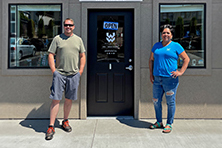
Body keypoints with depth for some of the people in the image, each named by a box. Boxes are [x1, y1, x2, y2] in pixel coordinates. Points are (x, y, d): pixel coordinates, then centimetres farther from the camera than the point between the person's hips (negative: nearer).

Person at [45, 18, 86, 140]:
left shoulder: (78, 39, 12)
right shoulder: (57, 39, 3)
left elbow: (82, 56, 15)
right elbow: (51, 55, 1)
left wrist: (80, 71, 5)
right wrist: (54, 71, -8)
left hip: (74, 75, 3)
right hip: (59, 74, -3)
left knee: (69, 99, 10)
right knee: (56, 99, -5)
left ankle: (65, 121, 27)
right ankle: (51, 126, -1)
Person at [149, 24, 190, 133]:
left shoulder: (176, 46, 0)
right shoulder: (156, 45, 13)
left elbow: (186, 59, 1)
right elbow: (151, 60, 19)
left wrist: (181, 72, -9)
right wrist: (151, 73, 10)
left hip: (170, 79, -5)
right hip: (157, 79, 5)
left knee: (170, 102, 2)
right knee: (156, 101, 11)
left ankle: (169, 124, 17)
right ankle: (159, 122, 28)